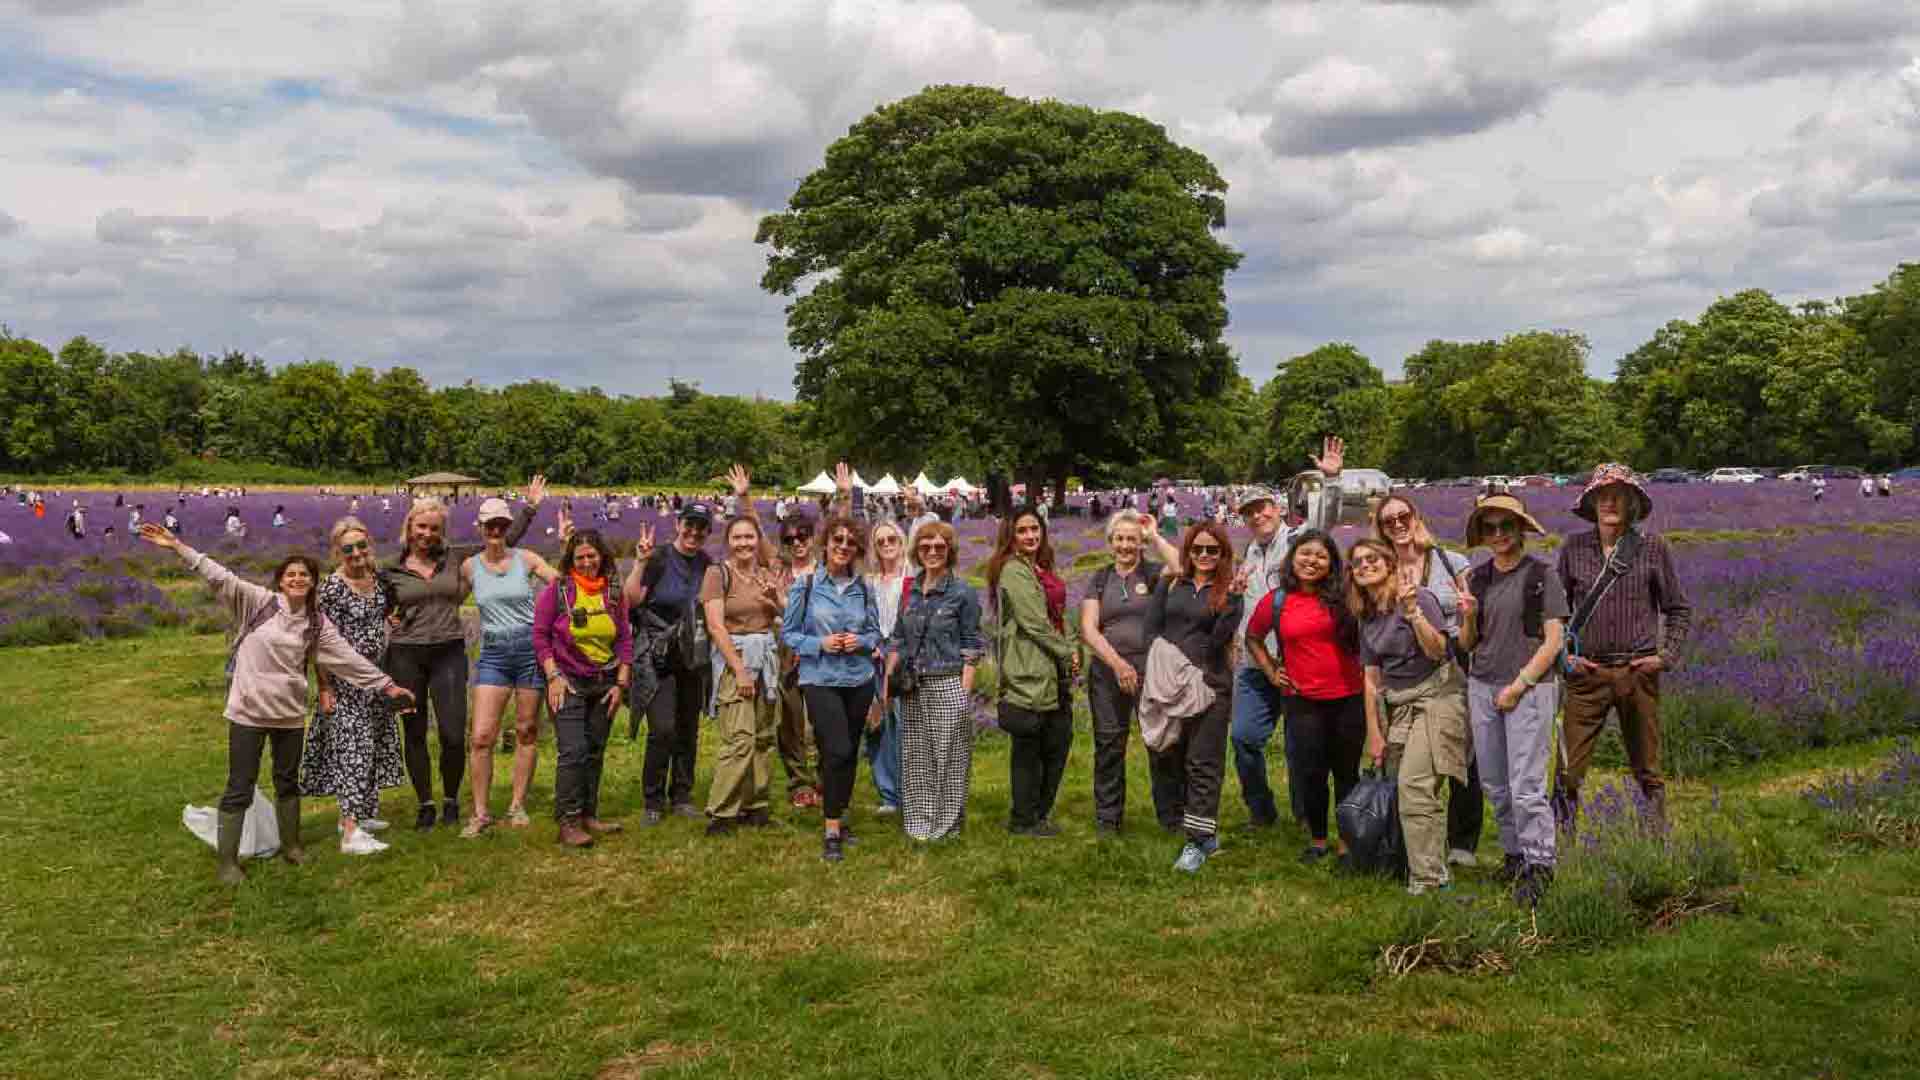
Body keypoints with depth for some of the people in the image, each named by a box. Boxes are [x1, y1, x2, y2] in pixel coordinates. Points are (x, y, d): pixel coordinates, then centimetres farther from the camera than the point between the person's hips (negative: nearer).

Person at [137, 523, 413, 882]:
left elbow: (348, 658, 4)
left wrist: (386, 685, 3)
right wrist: (178, 546, -23)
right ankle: (227, 860, 11)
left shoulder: (317, 624, 2)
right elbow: (220, 577, -15)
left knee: (288, 782, 18)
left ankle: (290, 845, 35)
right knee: (240, 788, 1)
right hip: (248, 711, -3)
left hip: (290, 713, 4)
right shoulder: (257, 601, -7)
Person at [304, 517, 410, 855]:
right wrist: (325, 688, -19)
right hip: (345, 680, -8)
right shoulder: (331, 587, -14)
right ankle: (350, 834, -14)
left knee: (371, 745, 14)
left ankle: (356, 813, 29)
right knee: (352, 747, -11)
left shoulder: (378, 580, 6)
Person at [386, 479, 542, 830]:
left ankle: (451, 801, 16)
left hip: (449, 653, 0)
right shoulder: (391, 569, 4)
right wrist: (387, 624, -2)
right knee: (414, 733, 7)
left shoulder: (456, 558, 5)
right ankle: (425, 804, 20)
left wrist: (529, 507, 8)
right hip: (406, 656, 0)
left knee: (453, 735, -5)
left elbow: (505, 541, 10)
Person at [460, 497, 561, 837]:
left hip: (530, 647, -1)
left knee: (527, 732, 7)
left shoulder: (525, 559, 1)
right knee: (481, 737, -8)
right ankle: (481, 812, 5)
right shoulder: (469, 566, 5)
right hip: (492, 653, 1)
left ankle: (518, 806, 21)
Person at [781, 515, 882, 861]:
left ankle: (837, 815, 30)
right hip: (820, 679, -4)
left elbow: (875, 632, 12)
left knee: (849, 753, 12)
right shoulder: (806, 585, -5)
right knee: (838, 750, -15)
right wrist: (820, 644, -16)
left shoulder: (863, 588, 4)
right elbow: (788, 633, -1)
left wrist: (861, 641, -10)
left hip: (859, 679, 4)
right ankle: (832, 830, -5)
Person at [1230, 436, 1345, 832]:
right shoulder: (1249, 552, 21)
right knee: (1244, 736, 2)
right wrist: (1234, 589, 9)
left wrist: (1331, 479, -36)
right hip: (1253, 662, 6)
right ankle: (1261, 810, 19)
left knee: (1298, 744, 1)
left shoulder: (1299, 538, -1)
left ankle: (1306, 816, 17)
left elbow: (1326, 518, -21)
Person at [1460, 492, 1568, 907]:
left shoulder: (1543, 575, -4)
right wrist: (1469, 618, -8)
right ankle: (1514, 852, 25)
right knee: (1495, 784, 10)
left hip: (1529, 688, -5)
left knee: (1526, 785, -8)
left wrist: (1518, 685, -9)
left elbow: (1552, 641, -6)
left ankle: (1539, 865, 3)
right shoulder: (1477, 579, 11)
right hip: (1481, 687, 5)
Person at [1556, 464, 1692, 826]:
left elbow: (1678, 608, 11)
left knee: (1647, 770, 10)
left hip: (1638, 671, 0)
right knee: (1568, 768, -4)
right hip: (1587, 673, 0)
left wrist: (1667, 655, 0)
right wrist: (1562, 655, 2)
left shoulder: (1653, 548, 3)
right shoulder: (1573, 549, 3)